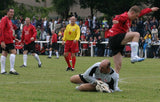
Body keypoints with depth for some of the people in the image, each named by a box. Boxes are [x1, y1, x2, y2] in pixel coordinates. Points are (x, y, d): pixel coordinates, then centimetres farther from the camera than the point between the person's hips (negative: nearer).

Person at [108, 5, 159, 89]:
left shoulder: (129, 17, 18)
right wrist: (116, 20, -62)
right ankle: (134, 57, -25)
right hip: (116, 37, -10)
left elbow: (141, 13, 34)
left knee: (118, 65, 4)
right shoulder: (124, 16, -12)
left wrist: (151, 9, 47)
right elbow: (119, 17, -38)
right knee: (136, 34, -20)